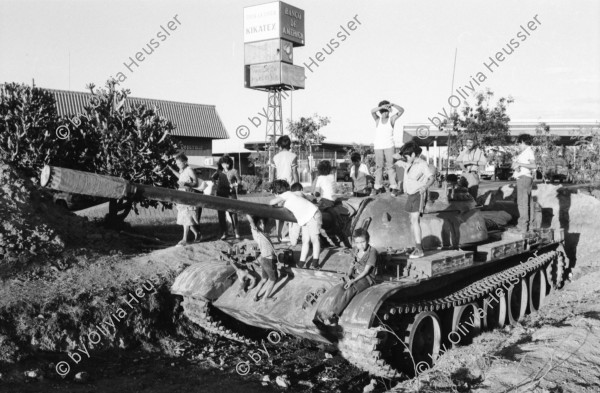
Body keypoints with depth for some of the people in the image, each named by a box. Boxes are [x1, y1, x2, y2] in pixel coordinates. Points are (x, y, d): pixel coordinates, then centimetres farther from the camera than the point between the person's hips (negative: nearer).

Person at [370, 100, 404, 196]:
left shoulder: (392, 119, 5)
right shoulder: (378, 119, 8)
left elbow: (401, 110, -7)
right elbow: (372, 111, -10)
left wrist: (392, 105, -23)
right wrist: (381, 107, -27)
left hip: (389, 146, -2)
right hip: (378, 146, 2)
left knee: (390, 166, -8)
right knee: (379, 166, 5)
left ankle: (394, 187, -9)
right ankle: (378, 186, 11)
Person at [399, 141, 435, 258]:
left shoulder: (423, 164, -12)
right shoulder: (409, 164, 10)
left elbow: (432, 177, -21)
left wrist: (425, 186, -38)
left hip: (419, 194, -8)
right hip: (411, 195, 8)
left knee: (415, 220, -17)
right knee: (413, 221, 9)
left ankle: (419, 250, -19)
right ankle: (417, 248, 15)